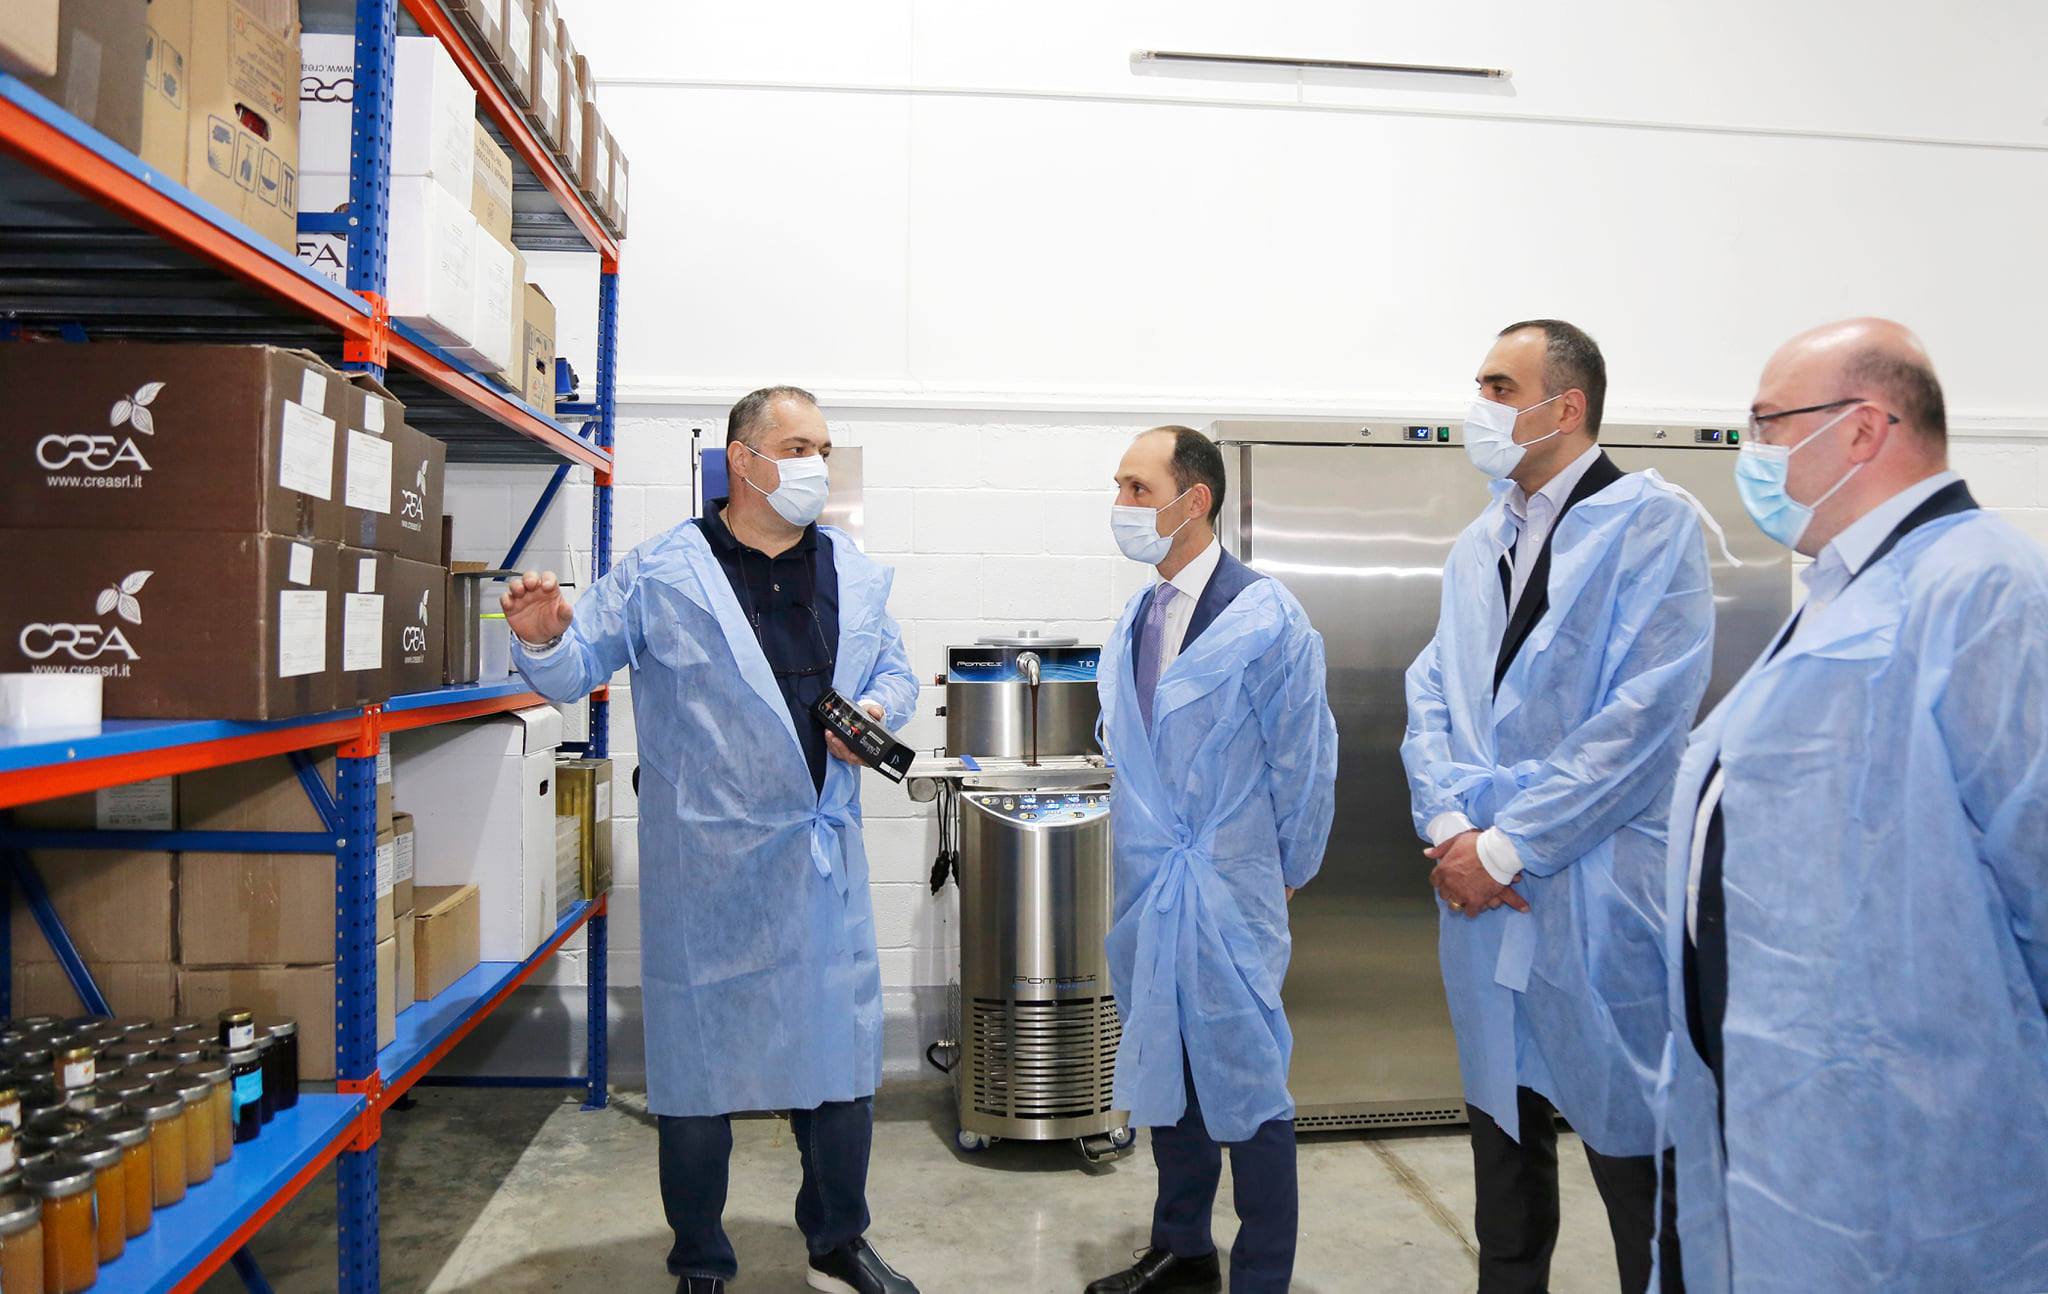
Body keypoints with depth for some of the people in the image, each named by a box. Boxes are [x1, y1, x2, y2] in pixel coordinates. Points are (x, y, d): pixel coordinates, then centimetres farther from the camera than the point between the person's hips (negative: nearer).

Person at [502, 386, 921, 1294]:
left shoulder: (854, 573, 9)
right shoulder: (659, 571, -4)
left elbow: (896, 671, 16)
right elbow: (577, 668, -3)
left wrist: (878, 709, -5)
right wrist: (544, 638, -24)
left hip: (824, 853, 4)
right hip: (705, 861, -4)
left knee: (840, 1050, 13)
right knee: (699, 1057, 8)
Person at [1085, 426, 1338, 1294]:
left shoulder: (1265, 619, -14)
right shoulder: (1135, 621, 6)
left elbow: (1305, 760, -7)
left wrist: (1288, 872, 1)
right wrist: (1136, 829, 12)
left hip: (1226, 895, -7)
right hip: (1145, 887, 7)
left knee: (1245, 1087, 4)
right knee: (1164, 1069, 18)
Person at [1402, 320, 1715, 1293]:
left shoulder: (1652, 523, -8)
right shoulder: (1478, 544, 13)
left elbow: (1645, 713, -17)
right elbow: (1432, 695, 9)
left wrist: (1509, 847, -16)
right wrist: (1447, 823, -8)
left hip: (1601, 895, -6)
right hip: (1482, 888, 6)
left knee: (1630, 1141, 6)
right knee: (1502, 1125, 19)